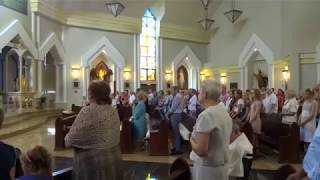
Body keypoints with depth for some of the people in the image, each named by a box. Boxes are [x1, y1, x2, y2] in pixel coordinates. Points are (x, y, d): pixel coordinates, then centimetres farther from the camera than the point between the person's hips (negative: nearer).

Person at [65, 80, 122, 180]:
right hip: (114, 159, 6)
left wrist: (66, 138, 7)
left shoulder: (87, 111, -17)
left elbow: (70, 140, -16)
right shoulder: (114, 111, 3)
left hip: (91, 161, -6)